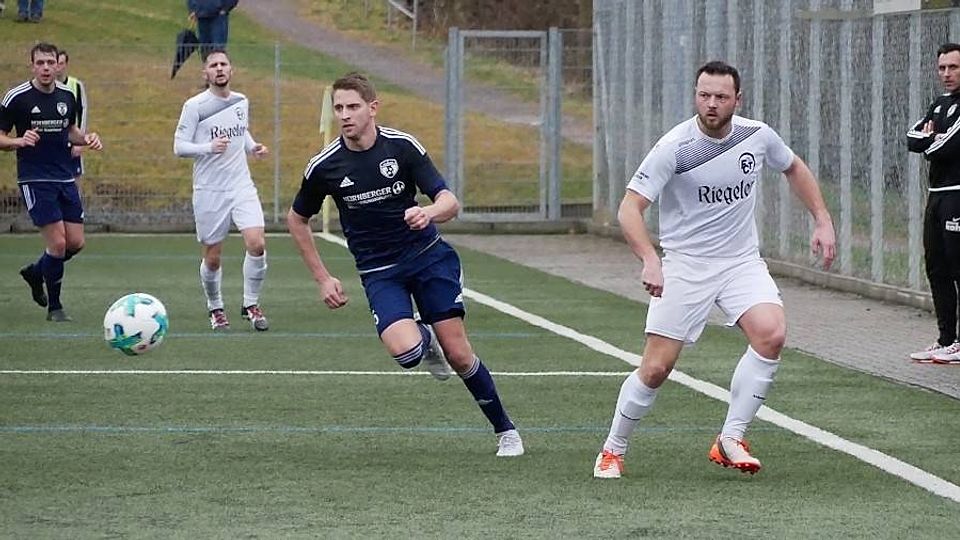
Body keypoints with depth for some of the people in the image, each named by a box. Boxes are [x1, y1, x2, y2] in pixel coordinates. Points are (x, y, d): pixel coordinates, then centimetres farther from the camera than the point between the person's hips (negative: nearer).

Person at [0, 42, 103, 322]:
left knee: (76, 242, 5)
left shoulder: (67, 96, 6)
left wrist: (85, 138, -1)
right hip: (35, 181, -6)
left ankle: (35, 272, 33)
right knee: (58, 242, -11)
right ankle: (54, 306, 6)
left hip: (66, 180, 6)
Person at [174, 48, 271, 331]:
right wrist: (209, 147, -24)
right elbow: (179, 146, -8)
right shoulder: (195, 106, -7)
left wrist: (252, 146, 6)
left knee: (257, 244, -15)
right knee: (212, 257, 4)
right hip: (209, 191, -3)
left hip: (242, 187, 3)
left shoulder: (242, 102, 8)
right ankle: (215, 308, 27)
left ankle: (251, 305, 2)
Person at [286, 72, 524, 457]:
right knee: (406, 351, -25)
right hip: (379, 273, 0)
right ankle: (423, 337, 13)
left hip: (428, 255, 0)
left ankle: (505, 430, 15)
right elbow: (297, 219, 10)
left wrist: (430, 212, -36)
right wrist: (322, 279, 6)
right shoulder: (324, 166, -8)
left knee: (458, 354, -6)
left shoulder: (403, 146, -9)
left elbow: (450, 203, -11)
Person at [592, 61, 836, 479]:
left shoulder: (757, 136, -4)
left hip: (742, 261, 3)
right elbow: (629, 209, -21)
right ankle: (613, 449, 17)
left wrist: (822, 221, 10)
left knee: (771, 334, -23)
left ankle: (730, 438, -12)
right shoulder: (674, 147, -18)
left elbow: (794, 169, 18)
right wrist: (650, 260, -37)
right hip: (684, 267, -3)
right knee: (656, 368, -7)